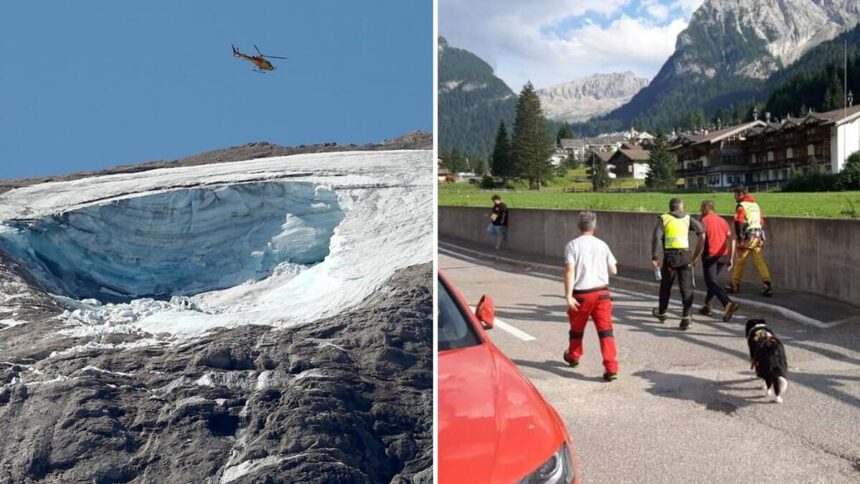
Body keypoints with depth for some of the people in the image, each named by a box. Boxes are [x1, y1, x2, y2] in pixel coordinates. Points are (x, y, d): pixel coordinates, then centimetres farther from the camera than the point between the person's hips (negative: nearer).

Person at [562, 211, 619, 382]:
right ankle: (611, 368, -11)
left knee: (577, 328, 19)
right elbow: (613, 270, 6)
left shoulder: (573, 245, -4)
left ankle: (573, 357, 42)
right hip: (601, 293, 1)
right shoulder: (602, 244, 5)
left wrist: (568, 295, -17)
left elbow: (570, 270, -15)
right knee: (605, 330, -2)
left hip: (581, 294, -1)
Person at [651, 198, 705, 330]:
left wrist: (655, 257, -9)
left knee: (665, 285, 16)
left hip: (670, 255, -1)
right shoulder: (688, 218, 12)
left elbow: (656, 237, -7)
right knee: (686, 287, 3)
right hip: (685, 255, 1)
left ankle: (661, 313, 32)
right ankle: (686, 317, -7)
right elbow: (701, 234, 2)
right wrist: (696, 255, 8)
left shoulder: (664, 218, 6)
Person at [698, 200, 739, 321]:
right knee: (712, 280, 21)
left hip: (710, 256, -7)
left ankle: (728, 303, -26)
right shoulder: (723, 221, 14)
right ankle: (707, 307, 26)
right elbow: (731, 240, 10)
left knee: (711, 283, -6)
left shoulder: (704, 221, -5)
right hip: (723, 256, 7)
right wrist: (731, 258, 12)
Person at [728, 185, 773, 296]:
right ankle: (767, 284, -10)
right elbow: (762, 221, 20)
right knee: (760, 261, 3)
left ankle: (735, 285, 16)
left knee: (740, 262, 6)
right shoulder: (755, 204, 17)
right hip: (758, 235, 7)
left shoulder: (742, 206, -8)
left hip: (747, 237, -7)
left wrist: (740, 238, -17)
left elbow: (739, 223, -18)